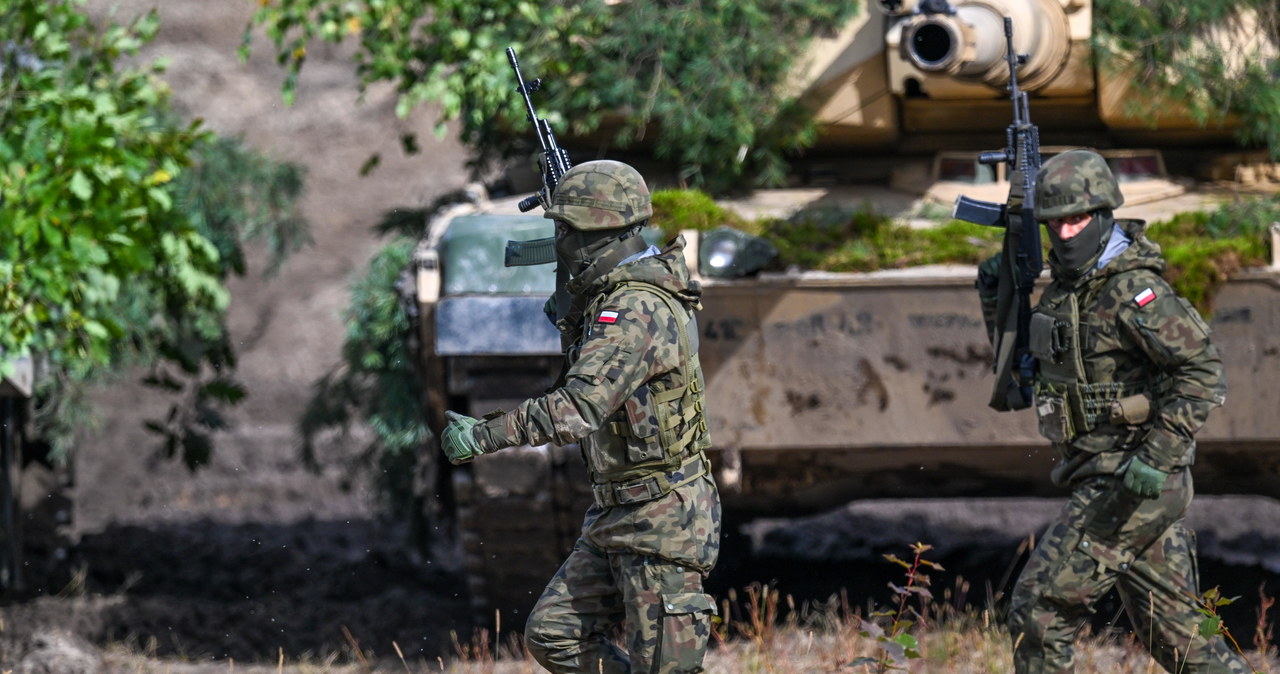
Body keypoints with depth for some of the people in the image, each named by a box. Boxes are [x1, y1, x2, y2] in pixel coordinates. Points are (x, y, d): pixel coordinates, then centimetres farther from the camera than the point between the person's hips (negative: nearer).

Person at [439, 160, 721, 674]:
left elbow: (581, 405, -32)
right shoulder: (613, 295, 11)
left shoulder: (637, 311, -21)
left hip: (661, 517, -10)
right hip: (616, 515, 10)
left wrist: (486, 435, -35)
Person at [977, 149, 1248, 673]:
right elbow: (1027, 366, 24)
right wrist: (997, 302, 9)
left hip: (1129, 484, -9)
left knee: (1040, 606, -8)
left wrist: (1157, 458, -27)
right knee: (1174, 631, 10)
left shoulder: (1133, 290, -17)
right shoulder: (1067, 285, 11)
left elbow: (1203, 372, -22)